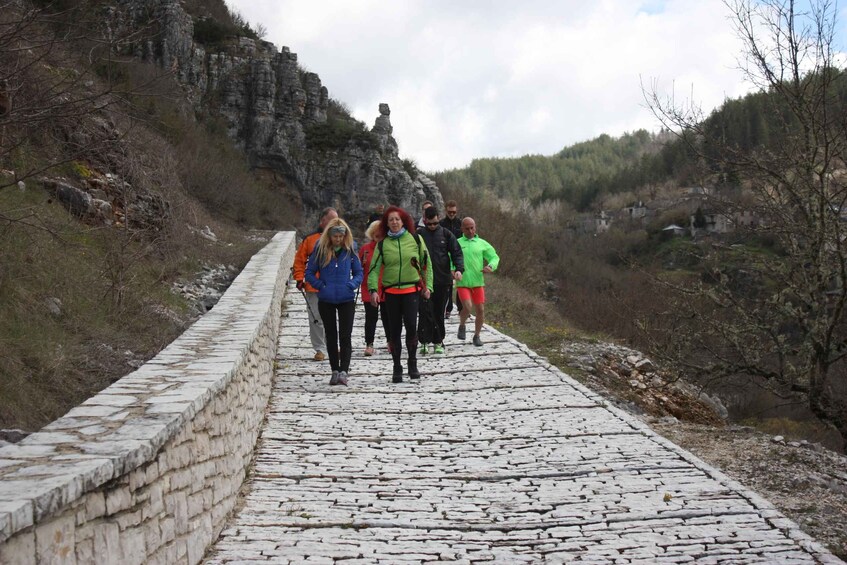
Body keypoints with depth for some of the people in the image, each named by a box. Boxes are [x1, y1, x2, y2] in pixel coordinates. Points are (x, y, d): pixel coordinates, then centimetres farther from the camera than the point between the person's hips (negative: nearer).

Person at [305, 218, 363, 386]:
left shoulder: (350, 251, 0)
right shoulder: (320, 250, -3)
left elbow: (358, 273, 8)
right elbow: (309, 273, 3)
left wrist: (352, 285, -10)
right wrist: (321, 286, -9)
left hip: (346, 299, -1)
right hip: (326, 301, 1)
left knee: (345, 336, -8)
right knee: (331, 336, 9)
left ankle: (344, 371, -10)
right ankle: (335, 370, 18)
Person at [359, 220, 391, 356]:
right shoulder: (365, 248, 3)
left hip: (387, 289, 0)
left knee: (387, 316, 9)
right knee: (371, 317, 1)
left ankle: (391, 342, 26)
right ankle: (369, 344, 7)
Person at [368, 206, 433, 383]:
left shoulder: (415, 240, 3)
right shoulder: (382, 244, 4)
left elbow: (426, 263, 9)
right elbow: (374, 268, -2)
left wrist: (427, 286, 4)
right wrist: (373, 289, -14)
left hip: (411, 290, -2)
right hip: (391, 292, 2)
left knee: (411, 326, -15)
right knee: (394, 330, 6)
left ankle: (413, 364, 1)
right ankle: (397, 368, 16)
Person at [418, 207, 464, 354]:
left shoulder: (446, 234, 4)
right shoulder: (419, 235, 3)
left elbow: (456, 252, 2)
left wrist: (459, 269, -15)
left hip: (443, 280, 0)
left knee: (439, 313, 6)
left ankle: (438, 341, 15)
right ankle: (424, 341, 3)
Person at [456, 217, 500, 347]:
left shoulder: (482, 244, 10)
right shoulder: (457, 243, 5)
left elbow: (494, 257, 10)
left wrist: (490, 266, -11)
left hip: (478, 282, 3)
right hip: (462, 282, -3)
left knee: (480, 310, 2)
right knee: (467, 307, -18)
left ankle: (476, 336, 19)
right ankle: (461, 326, 12)